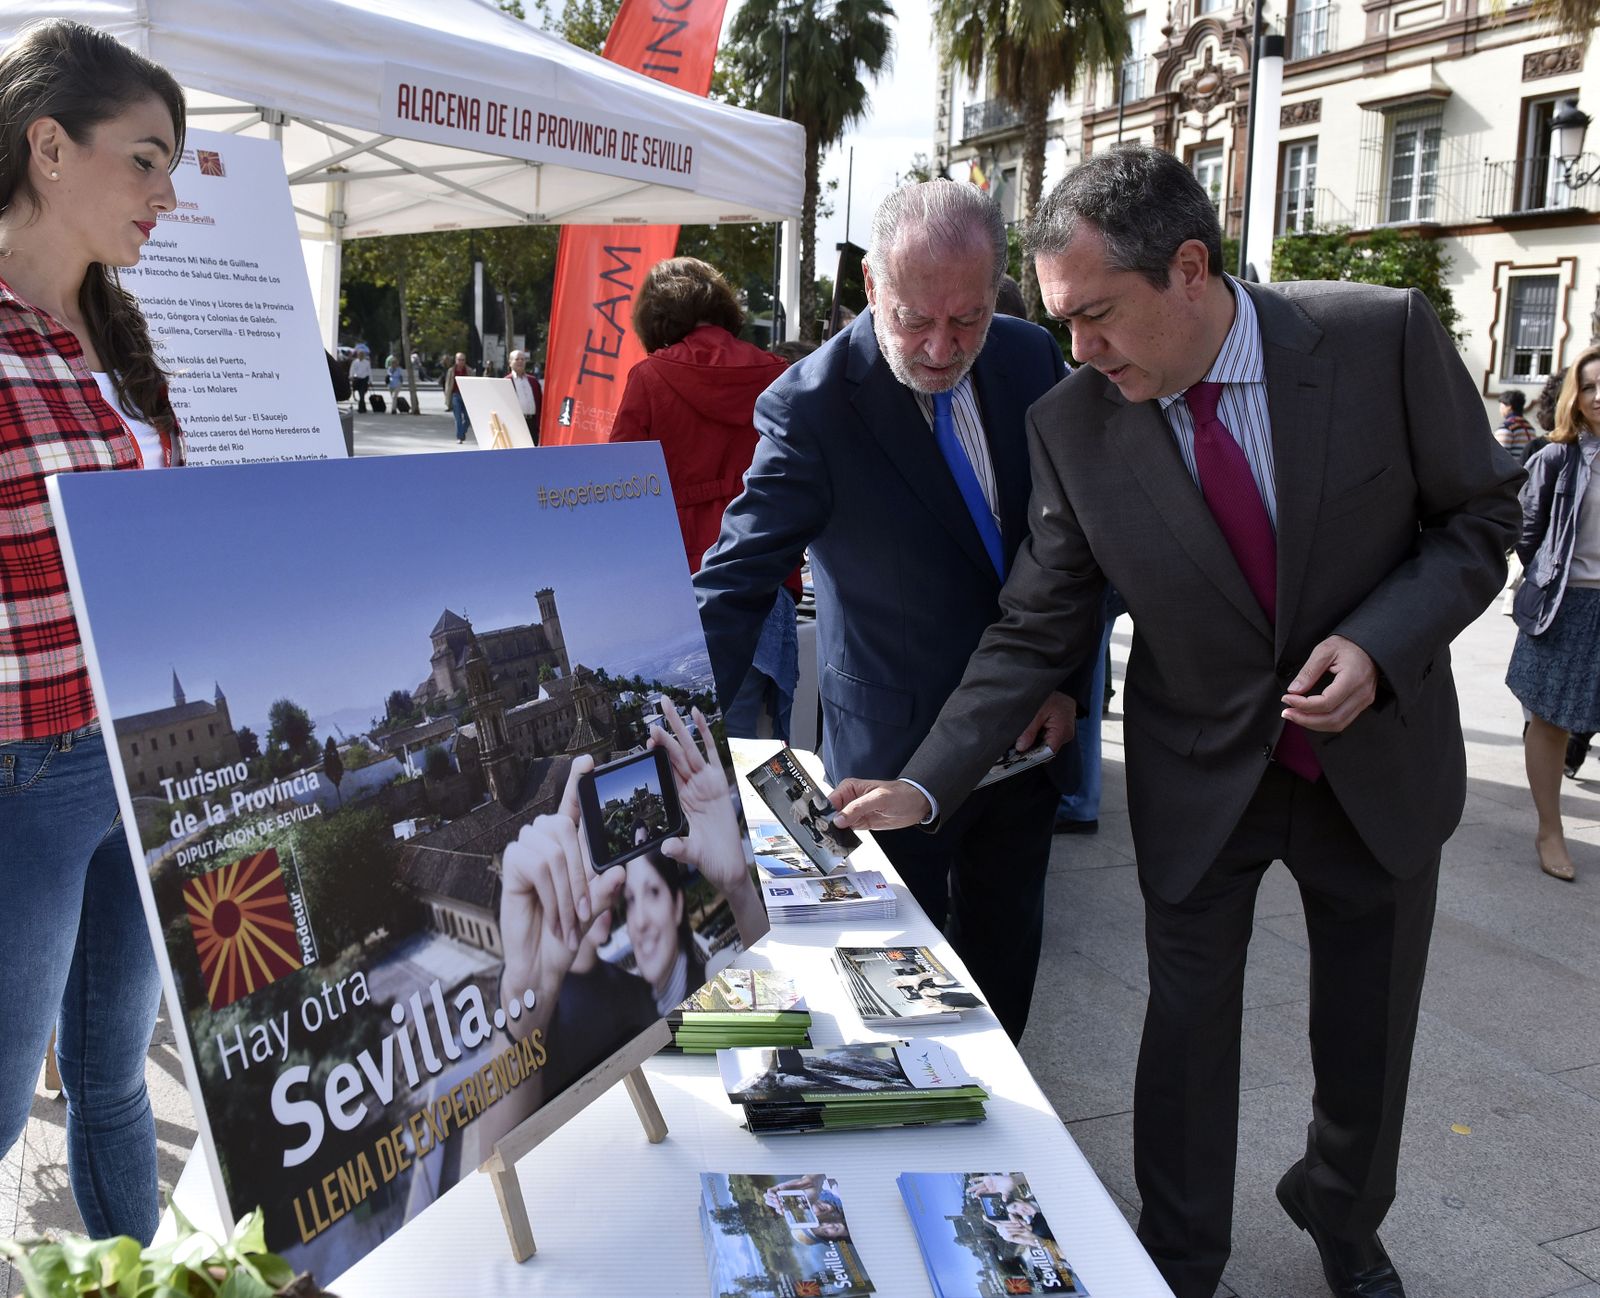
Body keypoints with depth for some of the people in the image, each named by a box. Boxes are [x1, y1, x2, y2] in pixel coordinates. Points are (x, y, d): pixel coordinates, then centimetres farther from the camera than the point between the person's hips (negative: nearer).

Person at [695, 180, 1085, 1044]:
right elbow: (734, 584, -24)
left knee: (1006, 948, 22)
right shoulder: (812, 406, -21)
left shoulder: (1031, 357, -5)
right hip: (900, 747, -5)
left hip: (1029, 731, 5)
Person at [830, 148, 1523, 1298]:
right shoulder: (1073, 426, -15)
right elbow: (1037, 630, -9)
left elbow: (1483, 515, -6)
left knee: (1370, 1034, 17)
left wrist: (1379, 645, -23)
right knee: (1189, 1026, 10)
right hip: (1200, 779, 0)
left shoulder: (1384, 336, -18)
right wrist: (925, 784, -18)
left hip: (1381, 758, 1)